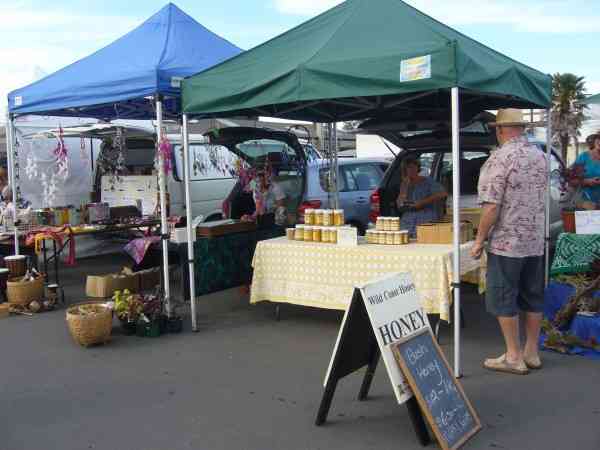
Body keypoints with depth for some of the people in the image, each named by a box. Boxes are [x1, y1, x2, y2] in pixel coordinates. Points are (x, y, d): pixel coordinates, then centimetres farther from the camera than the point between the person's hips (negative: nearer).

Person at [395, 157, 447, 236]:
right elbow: (400, 205, 3)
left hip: (426, 222, -3)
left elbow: (443, 193, -13)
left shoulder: (427, 182, 3)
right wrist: (405, 184, -1)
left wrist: (422, 202, -14)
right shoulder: (405, 184, 15)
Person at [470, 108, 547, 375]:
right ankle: (531, 353, 24)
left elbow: (491, 206, -19)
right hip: (536, 242, 7)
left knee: (503, 301, 3)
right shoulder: (540, 156, 8)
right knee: (533, 298, 14)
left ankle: (514, 357, 9)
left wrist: (480, 239, -11)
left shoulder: (500, 158, -16)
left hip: (506, 243, -7)